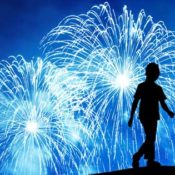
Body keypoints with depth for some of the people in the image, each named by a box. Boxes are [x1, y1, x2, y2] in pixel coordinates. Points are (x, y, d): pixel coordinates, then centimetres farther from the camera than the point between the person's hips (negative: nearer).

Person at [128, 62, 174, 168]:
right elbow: (163, 104, -10)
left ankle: (151, 160, 21)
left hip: (143, 116, 6)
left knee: (150, 138, 15)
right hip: (152, 117, -6)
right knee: (150, 139, -1)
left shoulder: (141, 86, 4)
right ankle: (137, 156, -14)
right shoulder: (157, 88, -9)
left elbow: (135, 103, 0)